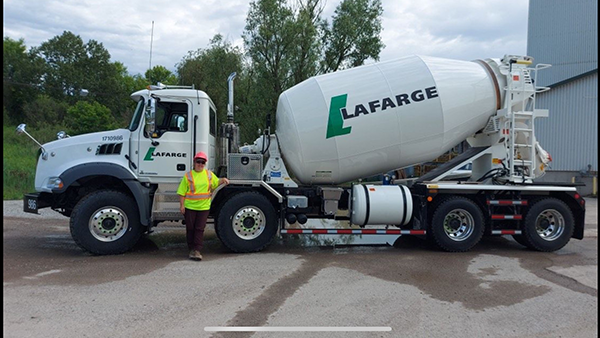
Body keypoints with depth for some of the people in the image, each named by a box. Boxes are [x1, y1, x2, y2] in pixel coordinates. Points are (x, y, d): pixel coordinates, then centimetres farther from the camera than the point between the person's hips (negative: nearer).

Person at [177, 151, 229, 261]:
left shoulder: (209, 174, 7)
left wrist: (223, 180, 1)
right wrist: (182, 205, -9)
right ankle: (191, 249, 21)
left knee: (200, 229, 0)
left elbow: (216, 182, 22)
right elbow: (182, 192, -2)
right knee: (190, 229, 8)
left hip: (204, 207, 2)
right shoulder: (188, 175, -2)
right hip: (190, 207, -1)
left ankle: (197, 250, 2)